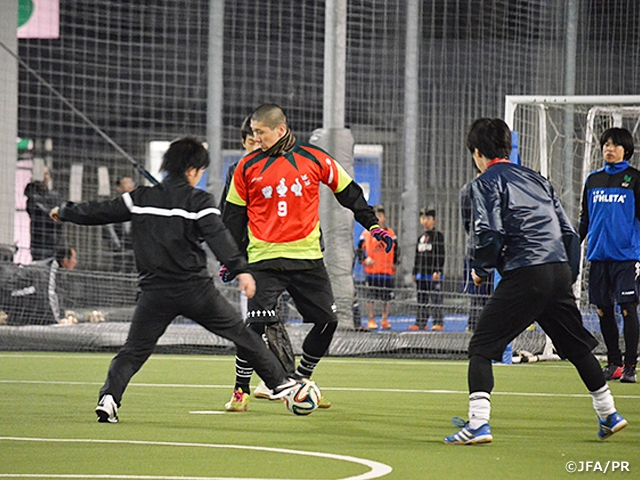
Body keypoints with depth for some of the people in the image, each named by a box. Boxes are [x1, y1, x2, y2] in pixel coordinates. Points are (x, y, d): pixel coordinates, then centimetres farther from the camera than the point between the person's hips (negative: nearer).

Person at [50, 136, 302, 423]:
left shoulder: (140, 198, 9)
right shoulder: (199, 201, -1)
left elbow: (100, 213, 14)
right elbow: (218, 236, -15)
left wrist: (64, 212, 29)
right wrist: (240, 270, -24)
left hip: (156, 292, 2)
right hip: (196, 290, -2)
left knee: (133, 351, 6)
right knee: (240, 334, 12)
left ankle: (109, 397, -17)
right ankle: (280, 383, 19)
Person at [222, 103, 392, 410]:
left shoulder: (314, 159, 2)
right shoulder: (248, 167, 3)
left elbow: (348, 192, 13)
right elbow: (234, 215, 11)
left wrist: (372, 225, 8)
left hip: (308, 256, 2)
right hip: (264, 258, -2)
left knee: (327, 321, 0)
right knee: (257, 322, -14)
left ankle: (300, 379, 20)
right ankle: (241, 388, 1)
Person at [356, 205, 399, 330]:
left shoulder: (391, 233, 11)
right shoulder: (367, 233, 4)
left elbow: (396, 250, 16)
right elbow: (360, 249, 6)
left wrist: (395, 263, 5)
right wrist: (365, 259, -11)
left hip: (387, 271, 2)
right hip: (371, 270, -2)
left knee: (386, 297, 5)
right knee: (371, 296, -2)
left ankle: (385, 320, 13)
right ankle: (371, 320, 4)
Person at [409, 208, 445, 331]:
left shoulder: (438, 236, -3)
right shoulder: (420, 238, 18)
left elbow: (440, 255, -9)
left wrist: (437, 271, -16)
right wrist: (415, 272, 19)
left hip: (433, 274, -7)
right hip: (421, 274, 7)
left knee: (436, 298, -8)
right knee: (421, 299, 9)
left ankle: (439, 323, -6)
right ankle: (421, 323, 13)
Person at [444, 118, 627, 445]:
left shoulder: (486, 183, 2)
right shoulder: (537, 179, 21)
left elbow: (489, 234, -11)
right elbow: (568, 231, 19)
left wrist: (480, 267, 7)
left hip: (525, 273, -6)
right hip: (560, 271, 6)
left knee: (482, 346, -2)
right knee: (576, 345, 22)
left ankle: (478, 423, -15)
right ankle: (608, 415, 30)